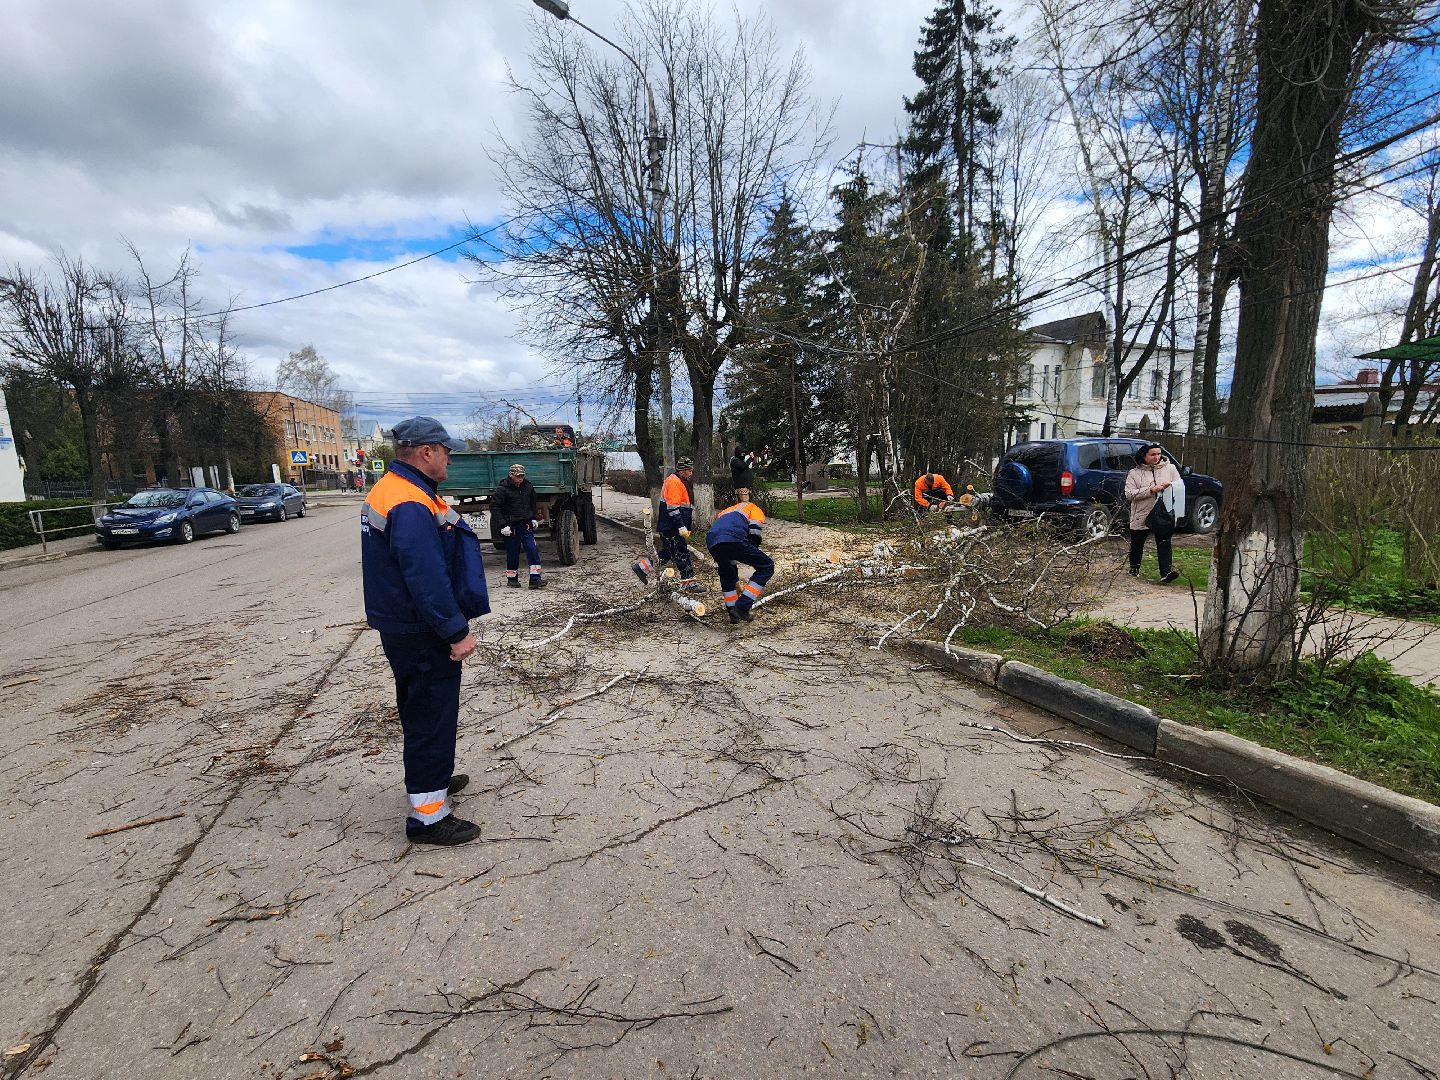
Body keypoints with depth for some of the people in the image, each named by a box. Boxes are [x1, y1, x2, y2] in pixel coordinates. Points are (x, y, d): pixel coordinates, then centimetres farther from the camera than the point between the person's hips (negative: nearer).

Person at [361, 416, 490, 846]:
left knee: (421, 711, 24)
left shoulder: (389, 490, 10)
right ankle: (428, 816, 11)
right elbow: (427, 579, -29)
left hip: (404, 628, 11)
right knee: (432, 717, -1)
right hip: (422, 634, -11)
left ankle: (432, 777, 43)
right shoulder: (410, 506, -25)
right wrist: (457, 631, -23)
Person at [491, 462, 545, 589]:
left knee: (533, 551, -6)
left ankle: (535, 579, -4)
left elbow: (533, 503, 21)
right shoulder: (502, 489, -11)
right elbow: (494, 507, -9)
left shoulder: (528, 486, 5)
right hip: (511, 527, -4)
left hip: (527, 525, 4)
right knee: (512, 554, 6)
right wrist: (503, 525, -15)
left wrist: (534, 518, 12)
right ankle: (512, 579, 21)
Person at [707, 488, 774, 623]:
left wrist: (736, 582, 48)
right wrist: (754, 557, 16)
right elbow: (754, 531, 3)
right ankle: (742, 607, 2)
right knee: (766, 566, 9)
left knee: (727, 573, 33)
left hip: (712, 542, 6)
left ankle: (733, 614, 29)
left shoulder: (724, 512, 43)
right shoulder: (754, 509, 28)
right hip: (732, 540, -6)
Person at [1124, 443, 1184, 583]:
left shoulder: (1169, 468, 6)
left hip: (1164, 515, 0)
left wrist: (1170, 486, -14)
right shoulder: (1134, 473, -2)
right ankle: (1134, 567, 35)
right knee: (1137, 544, 14)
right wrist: (1151, 490, -21)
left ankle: (1166, 572, -14)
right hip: (1141, 516, 0)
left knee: (1164, 543, -9)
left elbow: (1180, 485, 9)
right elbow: (1129, 494, -13)